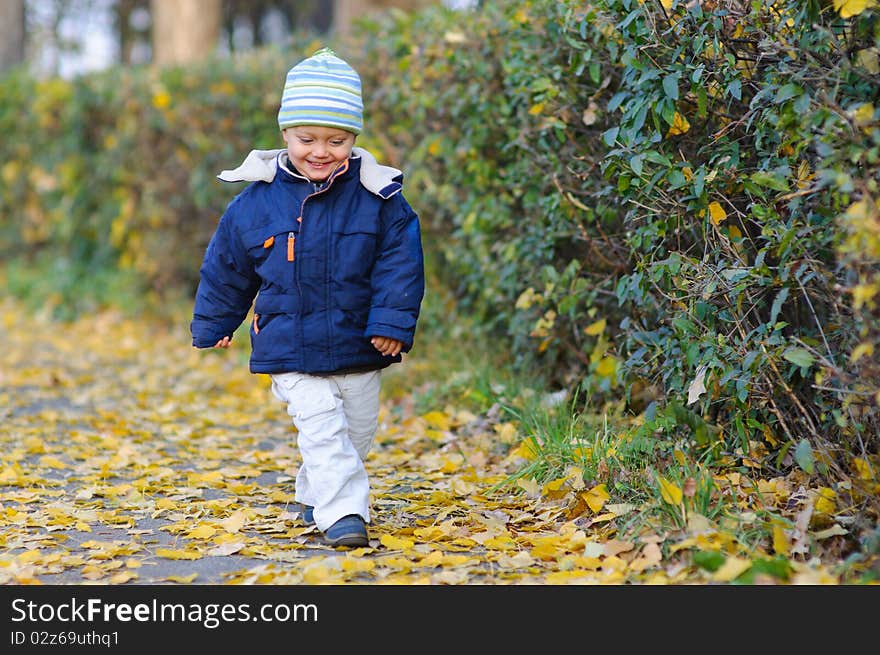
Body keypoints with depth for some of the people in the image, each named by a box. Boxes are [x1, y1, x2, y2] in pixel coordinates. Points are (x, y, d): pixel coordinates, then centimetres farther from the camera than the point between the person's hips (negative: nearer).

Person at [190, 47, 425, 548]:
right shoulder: (256, 201, -3)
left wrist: (393, 322, -12)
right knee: (322, 431, -14)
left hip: (359, 347, 2)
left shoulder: (378, 198, -5)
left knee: (357, 434, 14)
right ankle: (344, 513, -13)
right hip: (291, 350, -2)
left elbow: (400, 262, -3)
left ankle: (315, 496, 37)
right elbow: (226, 267, 9)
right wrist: (213, 326, 17)